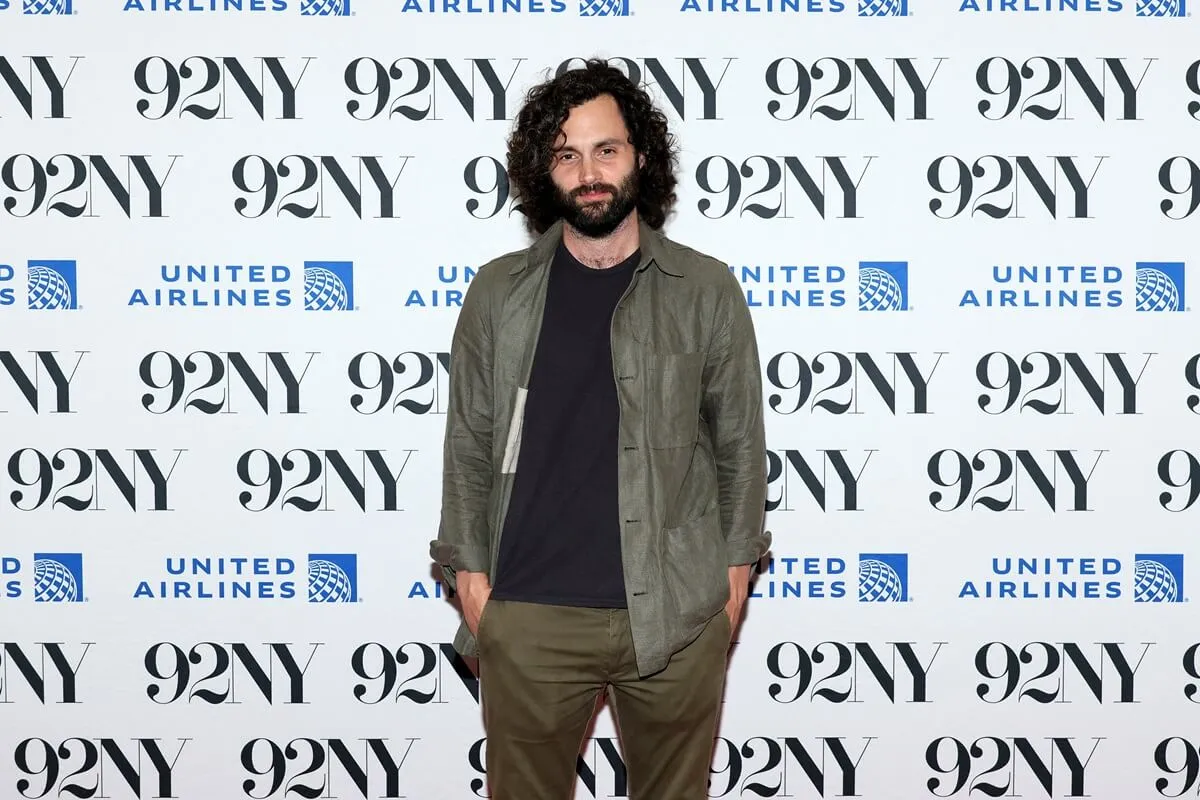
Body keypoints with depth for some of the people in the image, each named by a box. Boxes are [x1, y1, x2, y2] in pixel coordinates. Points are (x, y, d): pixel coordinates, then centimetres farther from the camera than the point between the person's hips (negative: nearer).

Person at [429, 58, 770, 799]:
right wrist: (470, 574, 3)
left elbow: (741, 445, 6)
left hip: (677, 613, 0)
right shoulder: (499, 292, 3)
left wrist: (734, 576, 4)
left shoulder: (707, 290, 0)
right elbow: (469, 447, 7)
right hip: (528, 616, 1)